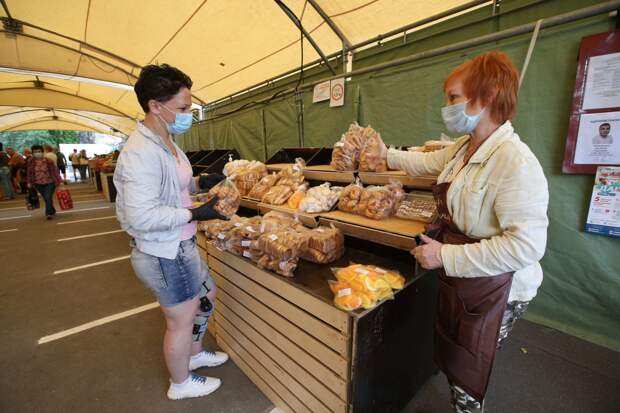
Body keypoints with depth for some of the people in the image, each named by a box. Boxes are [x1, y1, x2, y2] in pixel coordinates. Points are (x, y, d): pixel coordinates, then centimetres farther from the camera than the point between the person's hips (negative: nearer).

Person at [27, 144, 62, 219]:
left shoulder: (48, 161, -10)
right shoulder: (31, 161, 0)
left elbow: (55, 170, -6)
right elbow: (30, 172, 8)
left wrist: (58, 181, -8)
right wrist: (29, 182, 6)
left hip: (49, 182, -4)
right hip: (38, 183, 4)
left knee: (48, 198, -14)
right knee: (46, 198, 12)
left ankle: (49, 213, -11)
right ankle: (52, 211, 27)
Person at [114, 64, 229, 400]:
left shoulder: (166, 143, 7)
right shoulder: (141, 152, -24)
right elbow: (141, 217, -29)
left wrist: (200, 183, 6)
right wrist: (197, 214, -26)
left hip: (180, 246, 10)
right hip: (165, 255, -10)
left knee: (207, 296, 26)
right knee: (181, 321, 12)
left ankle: (195, 354, 51)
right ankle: (181, 384, 41)